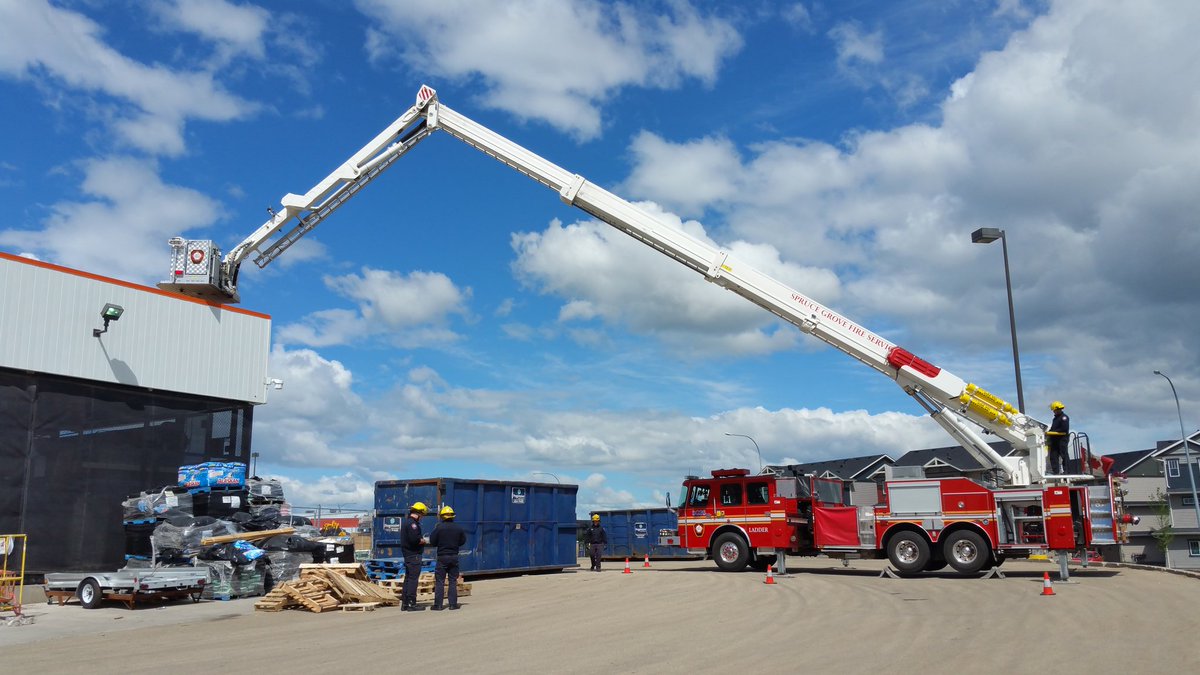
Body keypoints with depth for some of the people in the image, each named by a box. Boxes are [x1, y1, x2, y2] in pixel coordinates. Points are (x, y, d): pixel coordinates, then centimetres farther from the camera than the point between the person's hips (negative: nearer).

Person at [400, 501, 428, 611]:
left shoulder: (406, 522, 17)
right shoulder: (412, 523, -16)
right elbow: (414, 540, -26)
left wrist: (420, 539, 8)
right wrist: (423, 541, -8)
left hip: (407, 554, 10)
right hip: (414, 555, -10)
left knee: (408, 578, 14)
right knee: (413, 578, -7)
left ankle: (404, 603, 19)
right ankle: (411, 604, -6)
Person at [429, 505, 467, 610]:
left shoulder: (439, 527, -10)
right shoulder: (458, 528, 0)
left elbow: (432, 542, -6)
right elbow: (462, 541, 9)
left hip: (442, 557, -3)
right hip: (454, 556, 3)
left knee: (439, 582, 3)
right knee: (453, 581, 9)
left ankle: (438, 605, 2)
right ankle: (453, 604, 9)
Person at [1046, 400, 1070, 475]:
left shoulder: (1064, 417, -6)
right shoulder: (1055, 418, 22)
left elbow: (1064, 429, -16)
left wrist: (1053, 432, -15)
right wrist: (1049, 432, 5)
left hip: (1062, 439, -9)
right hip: (1055, 440, 9)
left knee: (1062, 456, -8)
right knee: (1053, 456, 3)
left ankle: (1063, 471, -7)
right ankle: (1055, 471, 2)